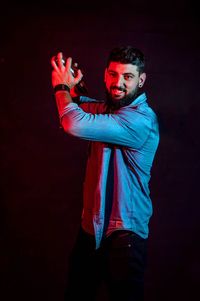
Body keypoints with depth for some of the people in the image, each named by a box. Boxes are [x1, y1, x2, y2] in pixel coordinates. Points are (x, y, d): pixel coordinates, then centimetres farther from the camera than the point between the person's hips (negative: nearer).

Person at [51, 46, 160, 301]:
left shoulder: (141, 119, -22)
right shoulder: (106, 108, 4)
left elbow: (76, 125, -30)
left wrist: (62, 88, -11)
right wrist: (69, 89, 2)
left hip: (124, 234, -8)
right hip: (91, 228, 8)